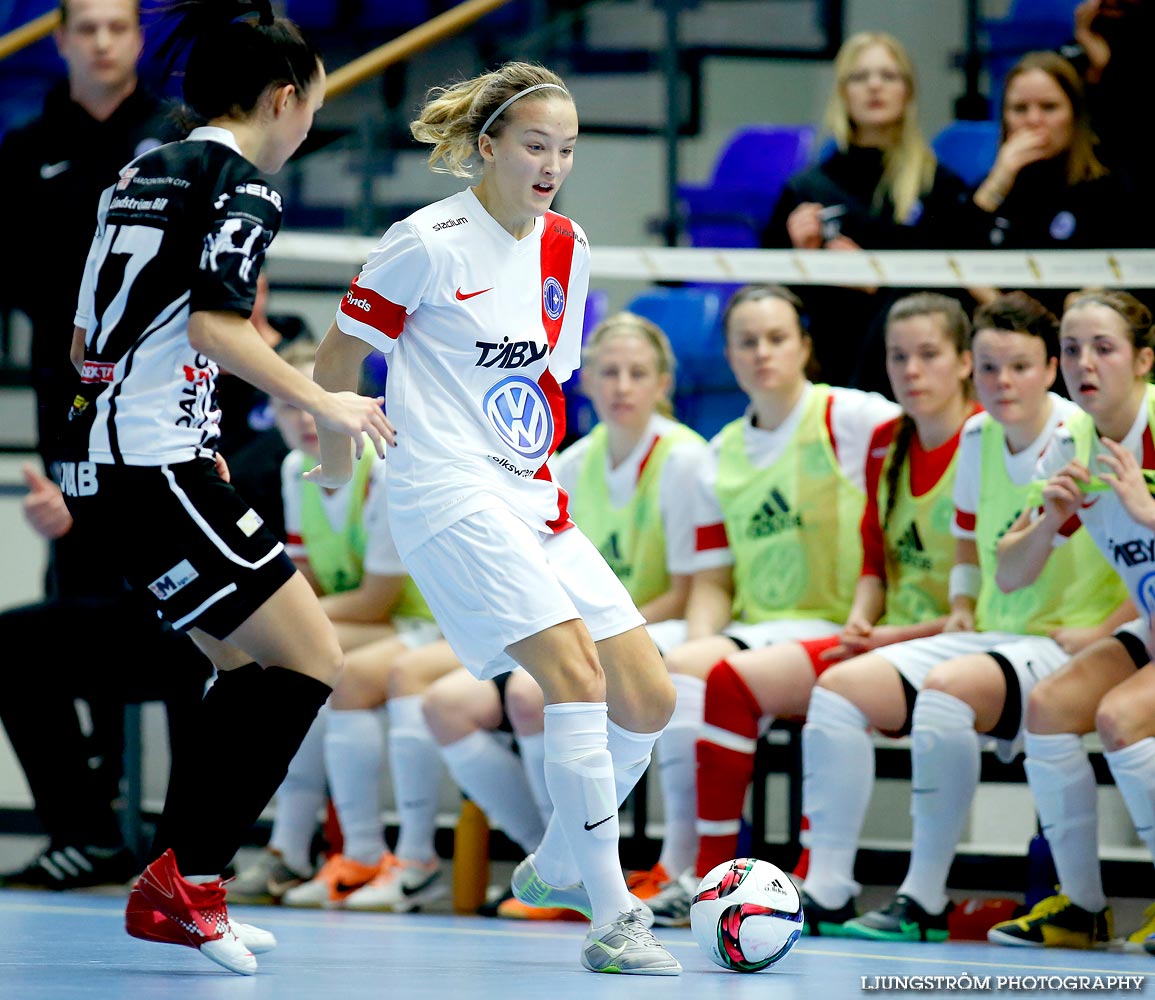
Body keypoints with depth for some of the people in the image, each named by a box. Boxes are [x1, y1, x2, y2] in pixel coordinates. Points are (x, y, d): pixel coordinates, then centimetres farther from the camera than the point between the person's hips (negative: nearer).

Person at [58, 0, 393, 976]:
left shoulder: (140, 176, 18)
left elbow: (86, 342, 20)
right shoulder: (239, 181, -8)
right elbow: (215, 323, -21)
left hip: (103, 460, 10)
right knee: (309, 660, -7)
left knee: (248, 665, 17)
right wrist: (322, 402, -12)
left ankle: (171, 893, 16)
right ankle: (187, 875, -10)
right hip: (155, 467, -10)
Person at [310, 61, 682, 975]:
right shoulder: (431, 242, -10)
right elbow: (339, 350, 1)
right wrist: (337, 452, 14)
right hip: (448, 494, -8)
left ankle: (557, 867, 26)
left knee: (648, 700, 2)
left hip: (530, 500, 8)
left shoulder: (566, 247, 9)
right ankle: (611, 918, -21)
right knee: (576, 670, -23)